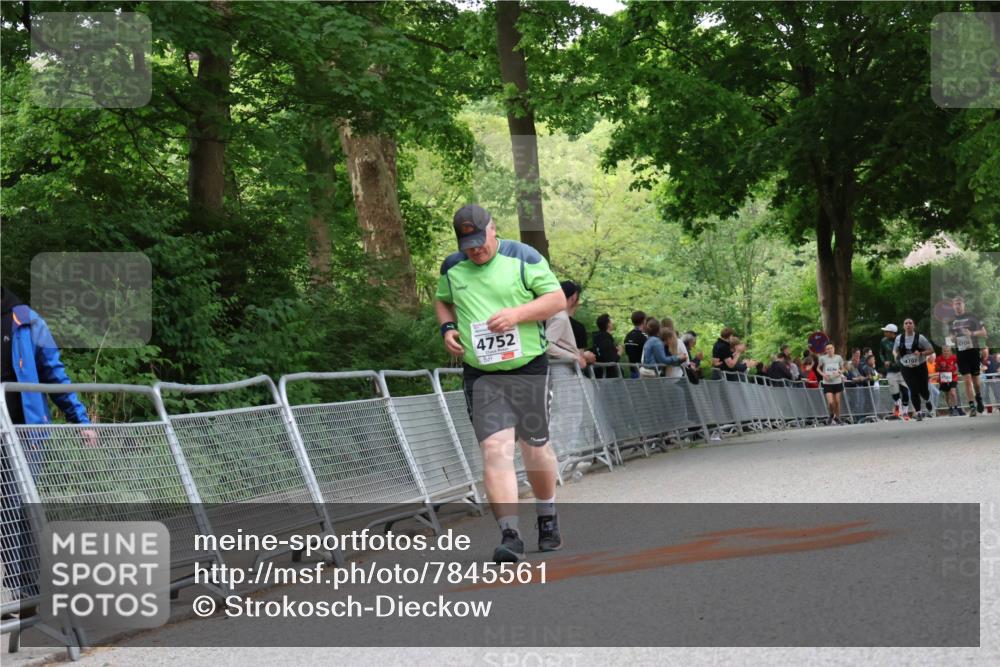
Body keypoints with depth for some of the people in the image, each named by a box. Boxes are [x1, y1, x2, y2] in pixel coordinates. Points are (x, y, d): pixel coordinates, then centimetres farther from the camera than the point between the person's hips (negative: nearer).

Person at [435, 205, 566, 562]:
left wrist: (516, 314, -17)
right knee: (495, 449, -14)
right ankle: (510, 535, -17)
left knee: (535, 448, 9)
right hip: (480, 375, 1)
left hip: (528, 369, -1)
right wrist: (447, 328, 4)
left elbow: (557, 299, -3)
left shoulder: (523, 257, -2)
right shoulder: (451, 268, 7)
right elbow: (442, 300, 25)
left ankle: (547, 517, 34)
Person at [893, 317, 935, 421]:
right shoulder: (899, 339, 2)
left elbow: (931, 350, -4)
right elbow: (895, 350, 17)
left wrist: (921, 353, -21)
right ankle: (918, 412, 0)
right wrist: (896, 355, -6)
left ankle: (927, 400, 40)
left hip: (920, 367, -1)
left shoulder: (919, 337, -6)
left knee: (923, 390, 3)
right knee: (913, 390, -10)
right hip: (907, 369, 1)